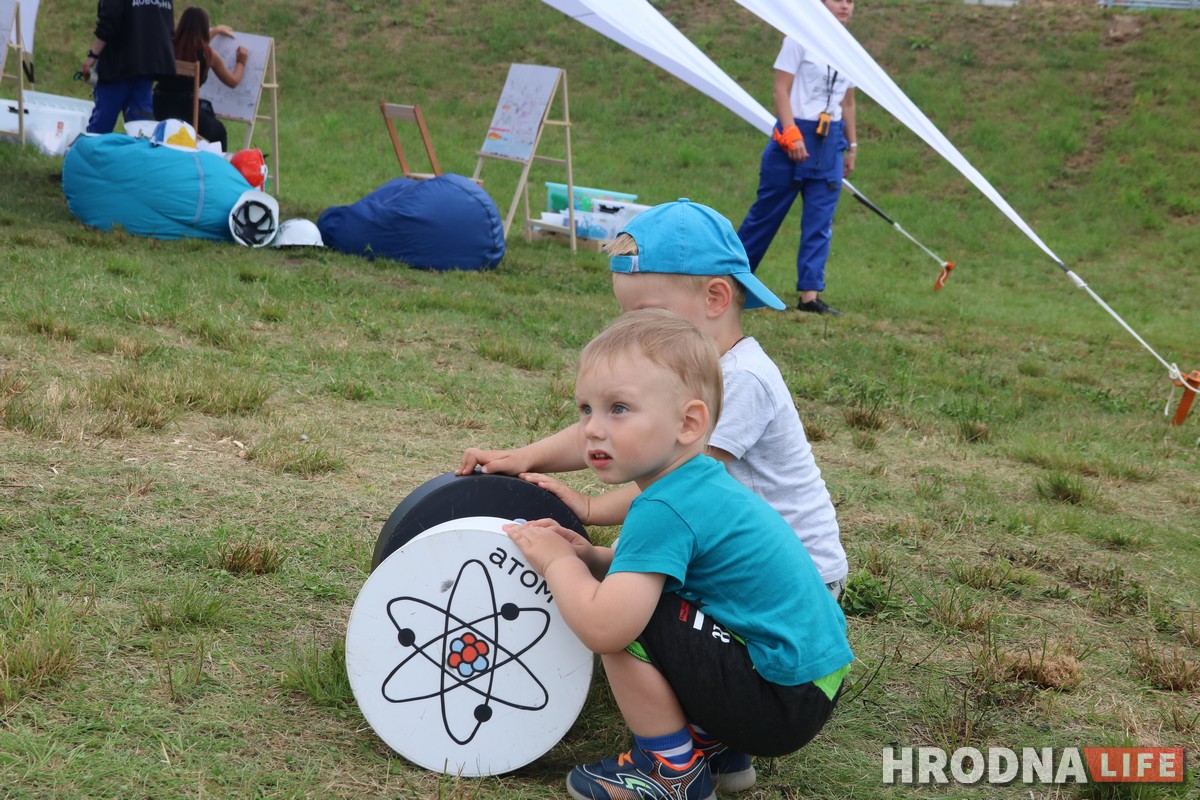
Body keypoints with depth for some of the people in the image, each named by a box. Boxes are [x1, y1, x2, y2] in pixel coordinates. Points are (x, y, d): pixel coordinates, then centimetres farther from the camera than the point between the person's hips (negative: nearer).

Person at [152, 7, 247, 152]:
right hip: (186, 111, -5)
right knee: (219, 131, 28)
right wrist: (241, 63, 30)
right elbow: (233, 82, 10)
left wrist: (216, 31, 47)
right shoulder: (207, 54, -7)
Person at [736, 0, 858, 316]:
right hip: (794, 135, -5)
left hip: (830, 142, 5)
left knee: (820, 221, 0)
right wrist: (792, 134, -19)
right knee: (767, 212, 3)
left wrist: (851, 146, 17)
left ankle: (810, 295, 0)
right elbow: (781, 89, -10)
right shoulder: (801, 39, -7)